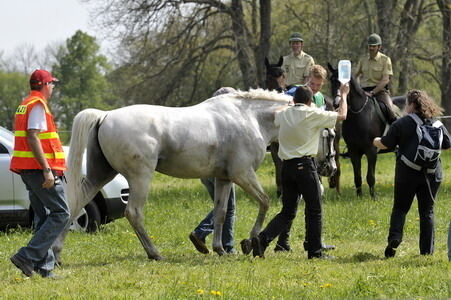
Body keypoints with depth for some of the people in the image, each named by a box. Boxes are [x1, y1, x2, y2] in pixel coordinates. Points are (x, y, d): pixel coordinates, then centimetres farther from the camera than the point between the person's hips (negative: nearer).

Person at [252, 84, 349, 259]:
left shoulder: (283, 114, 9)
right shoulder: (312, 114, -6)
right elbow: (342, 115, 2)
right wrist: (343, 95, 19)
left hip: (286, 166, 5)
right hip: (304, 165, -5)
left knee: (287, 212, 11)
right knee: (314, 210, 6)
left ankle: (262, 239, -7)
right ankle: (315, 251, 7)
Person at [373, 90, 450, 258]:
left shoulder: (402, 123, -7)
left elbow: (386, 144, -4)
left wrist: (376, 142, 18)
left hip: (407, 173, -3)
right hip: (432, 174, 3)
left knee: (400, 208, 11)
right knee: (427, 211, 9)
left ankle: (394, 238, -10)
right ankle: (427, 249, 6)